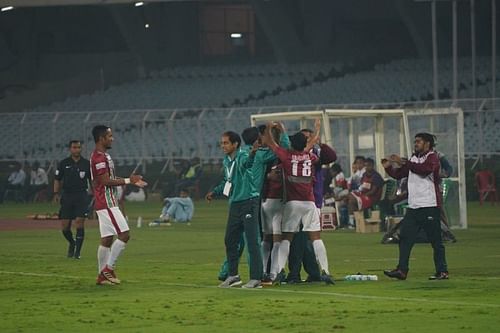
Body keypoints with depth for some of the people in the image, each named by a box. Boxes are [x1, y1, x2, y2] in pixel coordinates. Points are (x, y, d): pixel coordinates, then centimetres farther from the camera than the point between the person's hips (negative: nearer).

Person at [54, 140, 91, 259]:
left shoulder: (86, 164, 5)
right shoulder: (63, 164, 6)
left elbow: (92, 180, 10)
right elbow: (57, 179, 10)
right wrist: (56, 193, -1)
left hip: (82, 196, -1)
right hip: (67, 195, 1)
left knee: (79, 221, -13)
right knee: (64, 225, -1)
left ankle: (77, 251, -4)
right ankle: (72, 243, 30)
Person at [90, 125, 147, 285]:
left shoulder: (102, 155, 17)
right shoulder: (99, 157, -15)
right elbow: (106, 181, -20)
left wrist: (131, 181, 18)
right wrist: (128, 180, -16)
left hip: (107, 203, 10)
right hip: (107, 204, -10)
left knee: (107, 239, 9)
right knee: (124, 234, -11)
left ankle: (103, 275, 11)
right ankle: (108, 268, -8)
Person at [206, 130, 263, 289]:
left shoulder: (243, 155, -14)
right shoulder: (226, 161, 13)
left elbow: (246, 162, -39)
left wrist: (252, 153, -60)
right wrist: (214, 192, 26)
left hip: (249, 202, -9)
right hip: (235, 204, 9)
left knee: (252, 242, -8)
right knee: (230, 240, 13)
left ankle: (256, 278, -6)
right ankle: (233, 275, 25)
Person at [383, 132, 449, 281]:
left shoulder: (432, 157, -6)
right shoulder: (413, 159, 19)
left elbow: (424, 169, -26)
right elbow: (399, 174, 21)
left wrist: (403, 162, -26)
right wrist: (388, 167, 5)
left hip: (429, 206, -8)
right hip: (413, 206, 8)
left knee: (436, 240, -3)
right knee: (405, 238, 2)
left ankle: (442, 271, 2)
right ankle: (402, 270, 2)